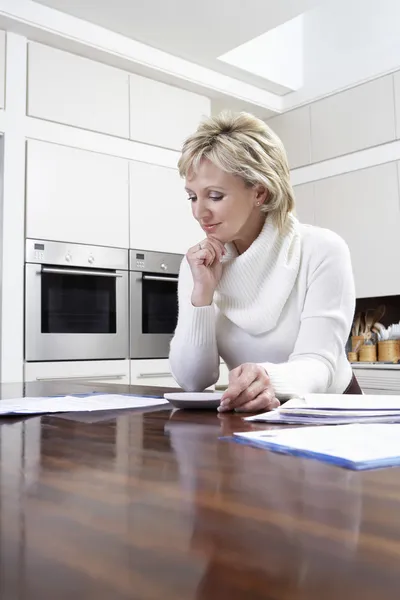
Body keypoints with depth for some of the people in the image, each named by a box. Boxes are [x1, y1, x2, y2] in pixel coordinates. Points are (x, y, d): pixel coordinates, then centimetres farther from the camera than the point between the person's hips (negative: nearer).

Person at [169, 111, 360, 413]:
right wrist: (202, 294, -18)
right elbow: (192, 380, -7)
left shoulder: (322, 251, -13)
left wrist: (269, 378, -41)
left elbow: (318, 365, -21)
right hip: (252, 418, 2)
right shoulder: (197, 263, -3)